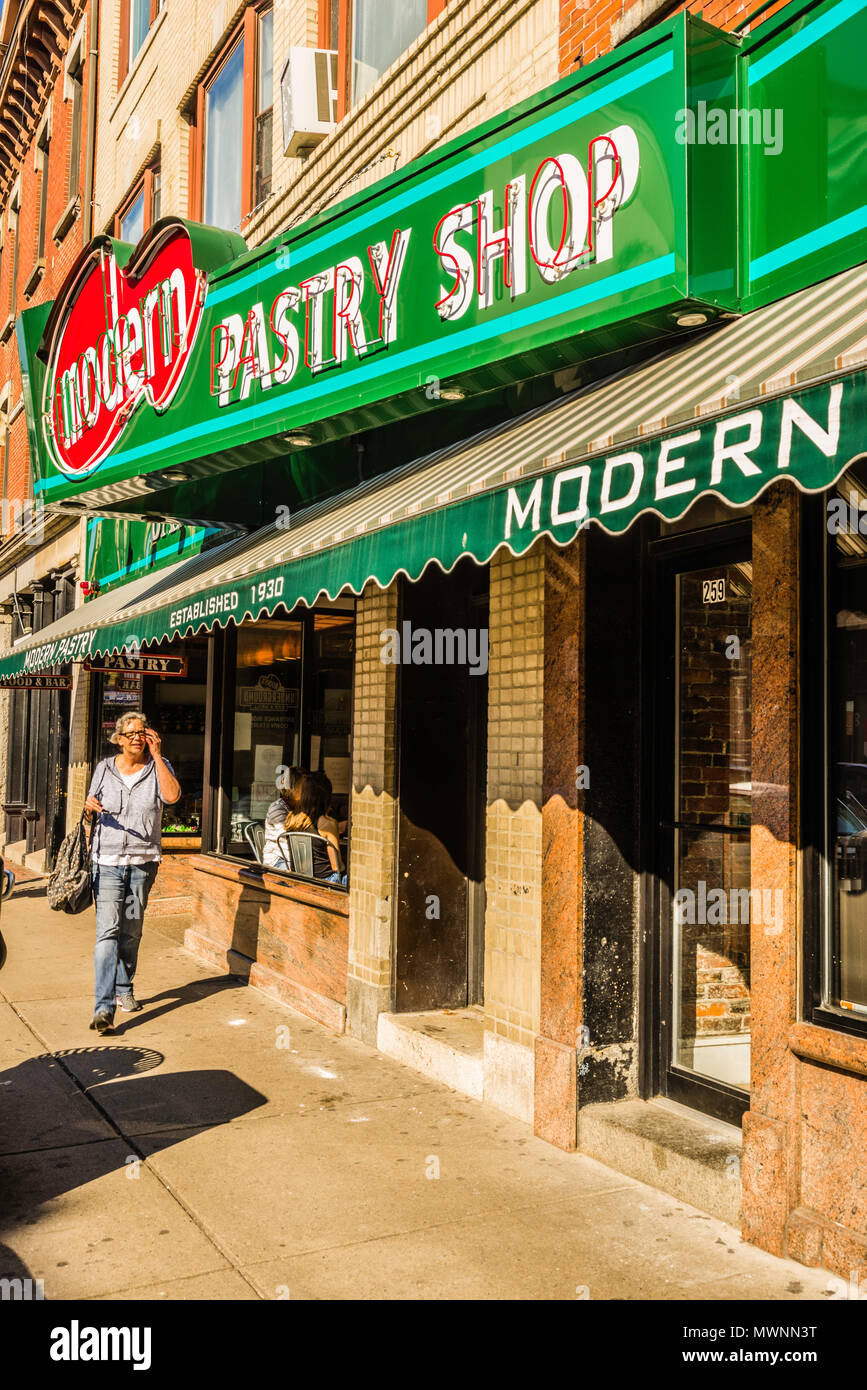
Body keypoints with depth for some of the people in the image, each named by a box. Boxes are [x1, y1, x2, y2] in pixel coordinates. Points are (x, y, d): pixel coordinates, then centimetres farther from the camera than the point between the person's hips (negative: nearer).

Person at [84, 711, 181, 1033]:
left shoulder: (159, 767, 2)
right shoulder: (105, 768, 5)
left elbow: (172, 795, -19)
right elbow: (92, 804, 18)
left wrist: (156, 755, -16)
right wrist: (90, 805, -6)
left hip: (143, 862, 1)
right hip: (107, 861, -1)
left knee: (131, 932, 11)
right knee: (107, 931, -13)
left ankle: (124, 989, 33)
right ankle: (103, 1007, -18)